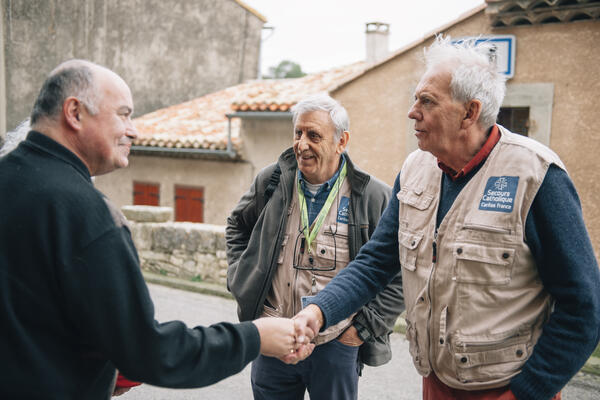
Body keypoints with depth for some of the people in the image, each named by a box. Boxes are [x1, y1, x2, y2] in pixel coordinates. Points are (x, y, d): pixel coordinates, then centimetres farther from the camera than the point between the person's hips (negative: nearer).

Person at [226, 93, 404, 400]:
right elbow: (237, 227, 19)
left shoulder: (373, 197, -9)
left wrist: (364, 328, -6)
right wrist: (241, 279, 9)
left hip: (337, 344, -2)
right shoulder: (271, 182, 0)